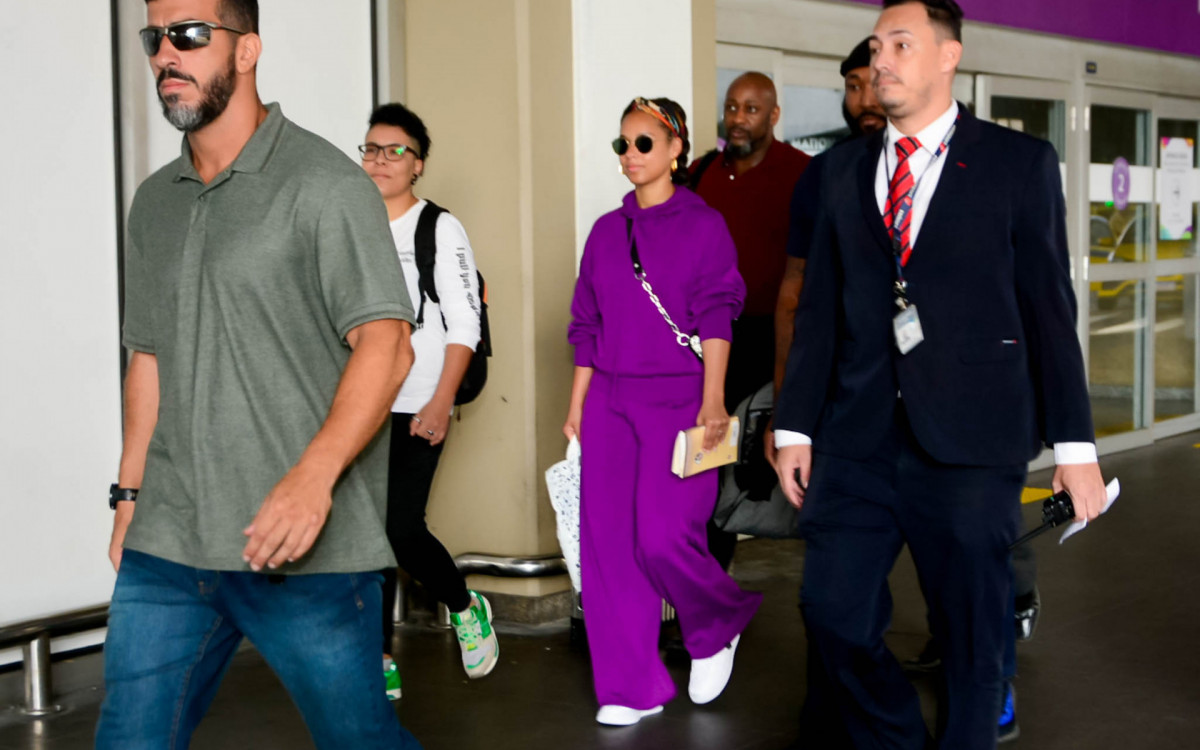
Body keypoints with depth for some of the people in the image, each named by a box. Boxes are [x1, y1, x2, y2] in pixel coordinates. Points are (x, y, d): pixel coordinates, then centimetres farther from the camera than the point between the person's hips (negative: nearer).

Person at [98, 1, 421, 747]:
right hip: (166, 546, 6)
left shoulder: (324, 184, -6)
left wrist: (314, 476, -26)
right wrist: (130, 497, 17)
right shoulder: (155, 202, 15)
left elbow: (386, 345, -13)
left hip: (308, 550, -6)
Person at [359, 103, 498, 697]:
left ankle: (466, 609, 18)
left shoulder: (440, 229, -2)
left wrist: (441, 403, -15)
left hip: (416, 410, -5)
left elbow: (464, 326, -7)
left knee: (402, 528, -11)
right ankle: (381, 665, 13)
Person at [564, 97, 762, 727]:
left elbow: (716, 318, -6)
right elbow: (587, 326, 15)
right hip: (611, 403, 5)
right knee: (607, 543, 0)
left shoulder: (702, 225, 0)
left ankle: (717, 628, 19)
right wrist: (576, 405, 12)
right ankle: (631, 687, 10)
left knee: (663, 536, -13)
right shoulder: (607, 231, 13)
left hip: (678, 401, -5)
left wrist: (712, 401, -15)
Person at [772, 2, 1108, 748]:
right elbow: (820, 305, 12)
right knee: (834, 616, 3)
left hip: (970, 439, -3)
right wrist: (796, 427, 7)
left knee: (973, 632, 5)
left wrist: (1075, 441, -3)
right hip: (858, 440, 3)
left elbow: (1050, 305, 0)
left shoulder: (1020, 162, 3)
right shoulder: (844, 169, 13)